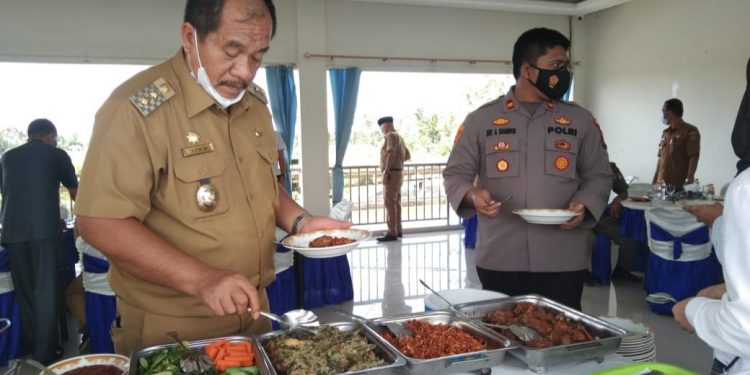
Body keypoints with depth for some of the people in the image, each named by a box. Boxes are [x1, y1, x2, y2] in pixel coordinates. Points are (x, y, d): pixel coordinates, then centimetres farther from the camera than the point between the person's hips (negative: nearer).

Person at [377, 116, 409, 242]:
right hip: (398, 172, 10)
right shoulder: (398, 136, 20)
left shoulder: (391, 136, -11)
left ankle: (392, 233, -13)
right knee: (396, 202, 13)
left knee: (389, 203, -11)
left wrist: (386, 171, -25)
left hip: (392, 173, -10)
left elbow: (392, 154, -24)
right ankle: (398, 230, 18)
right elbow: (407, 156, 23)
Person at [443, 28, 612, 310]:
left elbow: (599, 176, 11)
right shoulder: (481, 120, 2)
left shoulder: (581, 121, 8)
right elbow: (455, 173, 3)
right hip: (499, 261, -1)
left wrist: (584, 205, -9)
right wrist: (472, 196, -18)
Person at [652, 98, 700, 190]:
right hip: (662, 184, 6)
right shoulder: (665, 132, 17)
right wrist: (654, 181, 15)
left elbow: (693, 157, -11)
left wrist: (689, 179, -20)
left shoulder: (690, 132, -3)